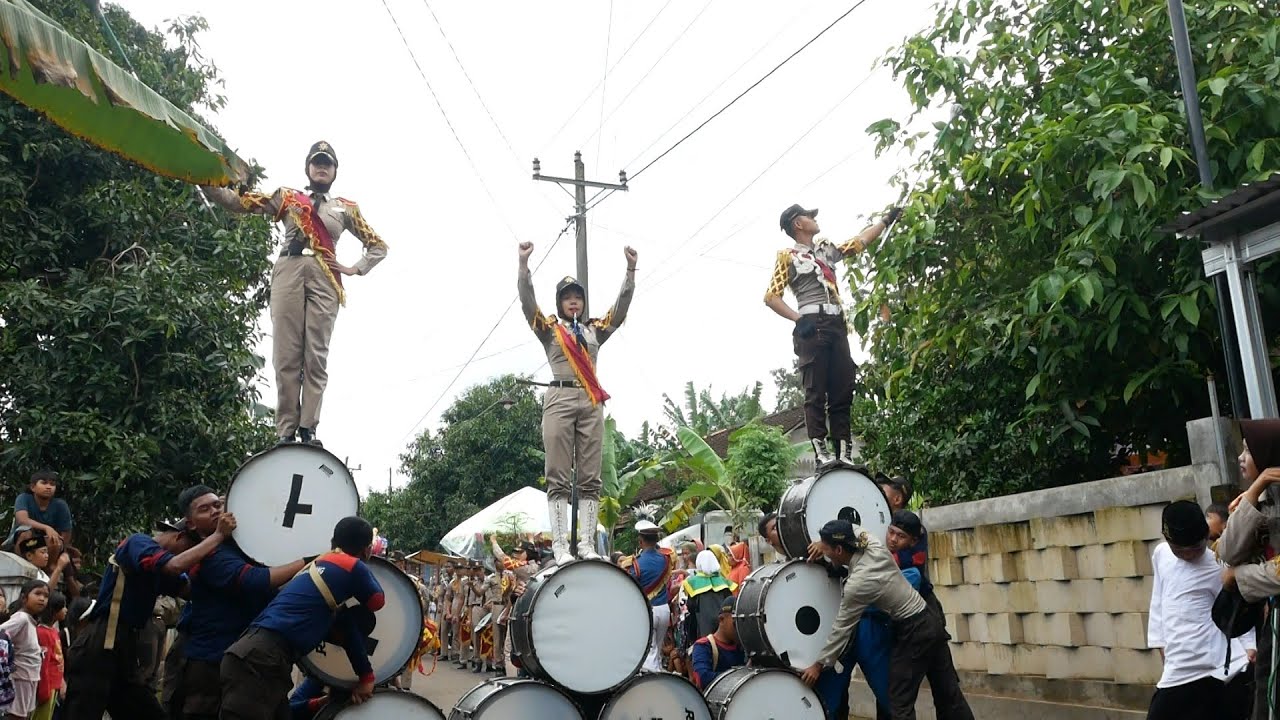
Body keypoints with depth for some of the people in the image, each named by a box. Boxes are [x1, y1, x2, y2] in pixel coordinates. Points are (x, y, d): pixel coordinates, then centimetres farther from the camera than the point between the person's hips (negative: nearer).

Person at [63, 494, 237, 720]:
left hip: (125, 648, 10)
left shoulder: (157, 569, 20)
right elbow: (175, 565, -28)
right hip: (97, 646, -10)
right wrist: (219, 535, -20)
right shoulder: (139, 542, -9)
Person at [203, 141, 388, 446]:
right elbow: (238, 202, 15)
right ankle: (286, 432, -7)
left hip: (325, 278, 0)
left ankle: (308, 429, -10)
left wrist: (354, 269, 8)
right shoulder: (286, 197, 23)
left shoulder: (346, 208, 22)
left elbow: (378, 246, 23)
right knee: (286, 356, -7)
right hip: (288, 272, 0)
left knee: (316, 357, -8)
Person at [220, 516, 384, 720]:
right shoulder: (353, 567, -3)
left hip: (252, 656, 10)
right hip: (259, 659, -10)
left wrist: (366, 675, 26)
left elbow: (343, 625, 25)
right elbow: (378, 601, 14)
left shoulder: (319, 566, 23)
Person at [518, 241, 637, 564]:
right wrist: (524, 264, -13)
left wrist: (631, 269, 3)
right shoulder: (549, 328, 12)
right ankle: (560, 545, -9)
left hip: (591, 403, 3)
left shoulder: (595, 329, 20)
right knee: (559, 476, -6)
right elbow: (527, 301, -1)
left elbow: (621, 306, 13)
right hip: (559, 399, -3)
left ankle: (587, 543, -1)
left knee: (590, 477, -1)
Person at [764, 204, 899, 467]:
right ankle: (821, 451, -15)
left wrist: (887, 219, 32)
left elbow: (860, 241, 33)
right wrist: (798, 319, -13)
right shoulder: (788, 256, 6)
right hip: (812, 325, -6)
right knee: (816, 391, -11)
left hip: (837, 325, 6)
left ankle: (844, 451, -1)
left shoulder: (826, 249, 25)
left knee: (842, 389, 0)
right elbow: (771, 297, -1)